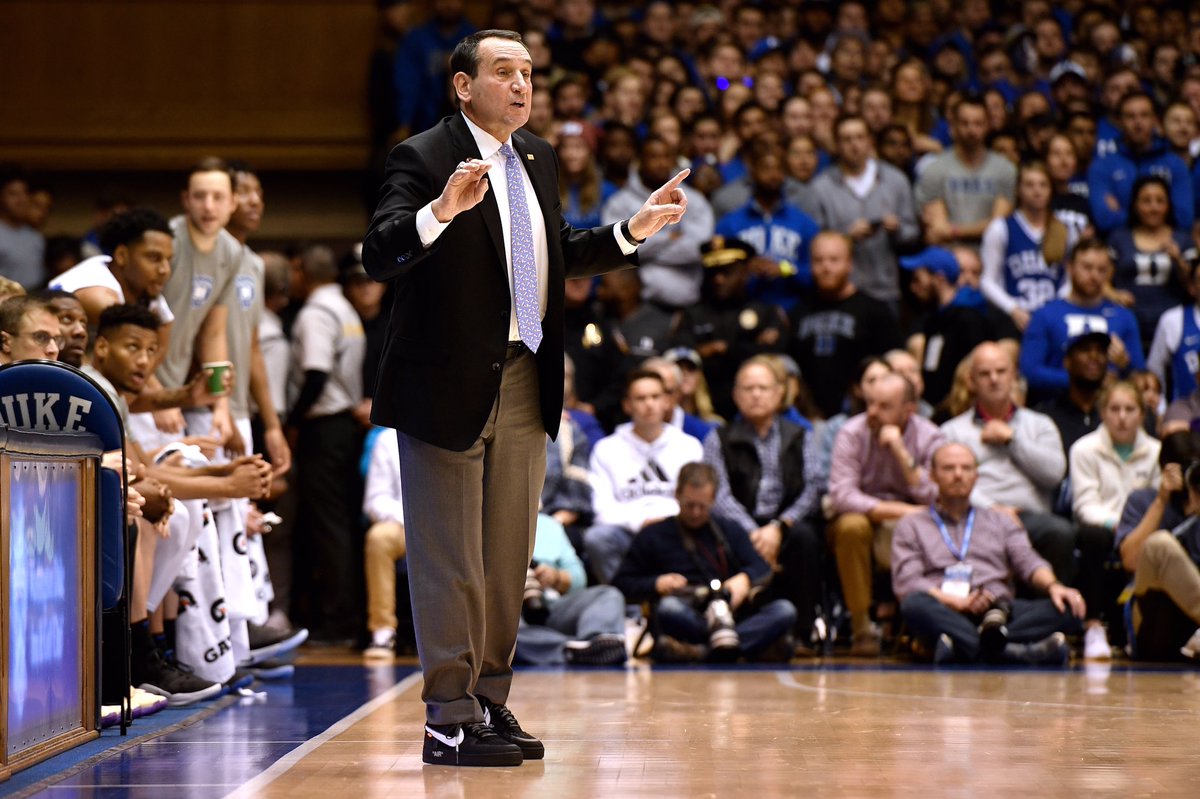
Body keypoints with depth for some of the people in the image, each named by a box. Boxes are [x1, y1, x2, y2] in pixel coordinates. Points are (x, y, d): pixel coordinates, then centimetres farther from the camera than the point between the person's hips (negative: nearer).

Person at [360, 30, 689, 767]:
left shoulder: (537, 158, 12)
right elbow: (379, 256, -23)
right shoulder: (424, 159, -12)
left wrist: (636, 229, 15)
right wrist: (442, 210, -39)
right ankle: (449, 722, 3)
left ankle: (491, 702, 25)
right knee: (450, 561, -2)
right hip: (450, 385, -7)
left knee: (509, 557, 14)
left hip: (524, 384, 8)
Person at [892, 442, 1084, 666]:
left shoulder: (1000, 521, 29)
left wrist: (1053, 586, -11)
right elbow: (906, 582, 4)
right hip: (946, 614, -3)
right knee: (916, 605, -38)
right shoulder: (911, 525, 20)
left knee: (1067, 610, -25)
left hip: (998, 607, 3)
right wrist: (955, 601, -15)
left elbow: (1028, 563, 14)